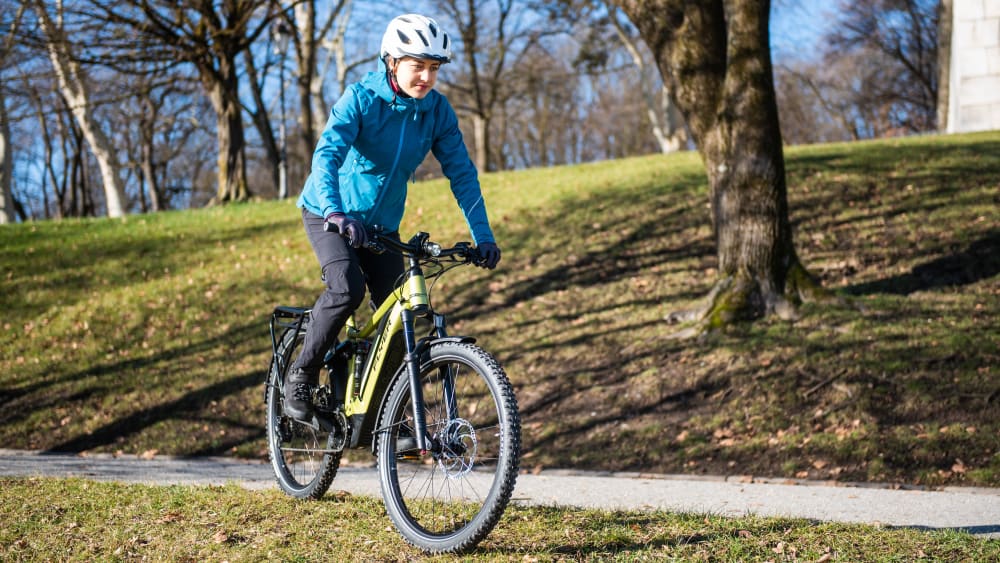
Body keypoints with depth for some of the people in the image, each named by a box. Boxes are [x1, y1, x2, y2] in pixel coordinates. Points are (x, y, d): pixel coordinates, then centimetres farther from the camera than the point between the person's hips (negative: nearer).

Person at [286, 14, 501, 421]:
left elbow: (461, 172, -9)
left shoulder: (437, 110, -10)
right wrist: (337, 213, -51)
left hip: (382, 223, 5)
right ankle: (301, 375, -8)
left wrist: (482, 235, -19)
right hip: (328, 213, -4)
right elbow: (327, 155, -34)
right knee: (347, 288, -29)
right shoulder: (361, 98, -22)